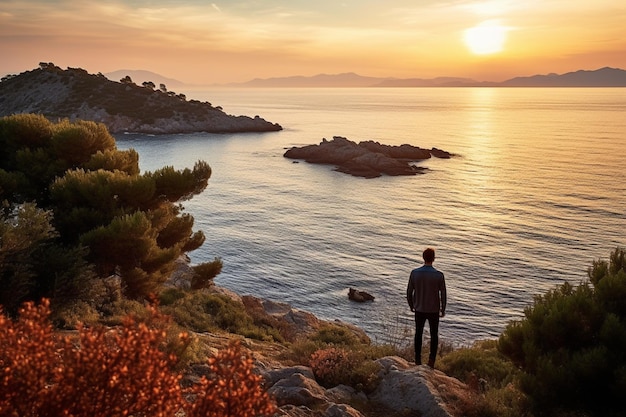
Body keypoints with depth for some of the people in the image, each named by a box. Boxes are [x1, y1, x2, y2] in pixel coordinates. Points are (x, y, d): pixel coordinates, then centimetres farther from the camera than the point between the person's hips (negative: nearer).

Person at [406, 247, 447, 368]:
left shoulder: (414, 273, -11)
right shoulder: (439, 275, -16)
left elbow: (409, 292, -4)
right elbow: (443, 295, -10)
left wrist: (411, 306, 13)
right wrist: (443, 309, 5)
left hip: (419, 309, 1)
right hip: (434, 310, -1)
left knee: (418, 333, 17)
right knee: (434, 335, 15)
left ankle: (418, 359, 23)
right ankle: (432, 360, 13)